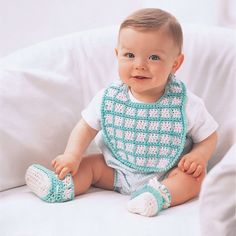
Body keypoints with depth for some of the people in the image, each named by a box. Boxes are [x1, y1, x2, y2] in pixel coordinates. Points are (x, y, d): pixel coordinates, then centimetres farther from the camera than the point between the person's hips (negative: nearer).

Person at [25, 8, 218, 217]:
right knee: (89, 164, -8)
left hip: (166, 175, -3)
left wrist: (199, 155, -24)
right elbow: (86, 126, 0)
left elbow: (208, 136, -3)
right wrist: (72, 155, -16)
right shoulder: (109, 98, -10)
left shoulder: (186, 104, -16)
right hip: (116, 169, 3)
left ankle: (161, 195, -48)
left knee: (194, 177, -26)